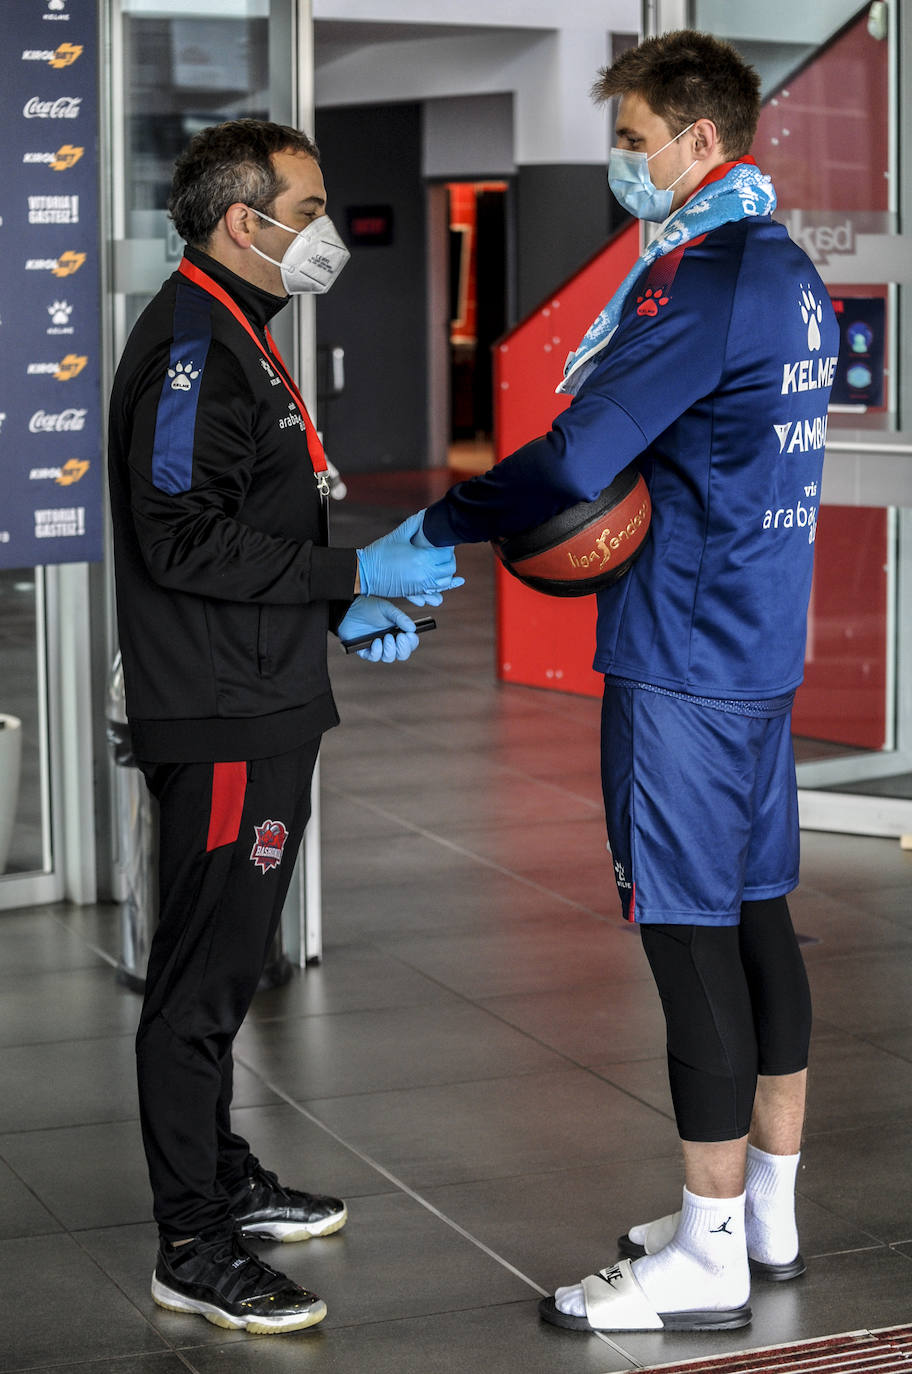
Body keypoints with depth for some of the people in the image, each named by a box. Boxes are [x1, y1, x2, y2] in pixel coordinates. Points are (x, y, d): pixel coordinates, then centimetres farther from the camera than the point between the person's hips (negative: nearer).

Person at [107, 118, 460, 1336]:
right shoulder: (194, 346, -16)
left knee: (226, 960, 19)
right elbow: (186, 544, -23)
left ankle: (221, 1175, 32)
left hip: (262, 709, 11)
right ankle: (194, 1249, 2)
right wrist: (356, 574, -20)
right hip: (222, 722, -11)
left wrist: (345, 609, 13)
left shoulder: (233, 338, 18)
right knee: (203, 972, -4)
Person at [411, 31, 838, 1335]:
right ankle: (766, 1213, 23)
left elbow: (577, 457, -21)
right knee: (755, 913, 13)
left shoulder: (704, 276, -16)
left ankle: (710, 1256, 2)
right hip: (765, 643, 10)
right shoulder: (791, 272, 15)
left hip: (682, 659, -10)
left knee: (691, 932, -5)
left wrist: (434, 530, -9)